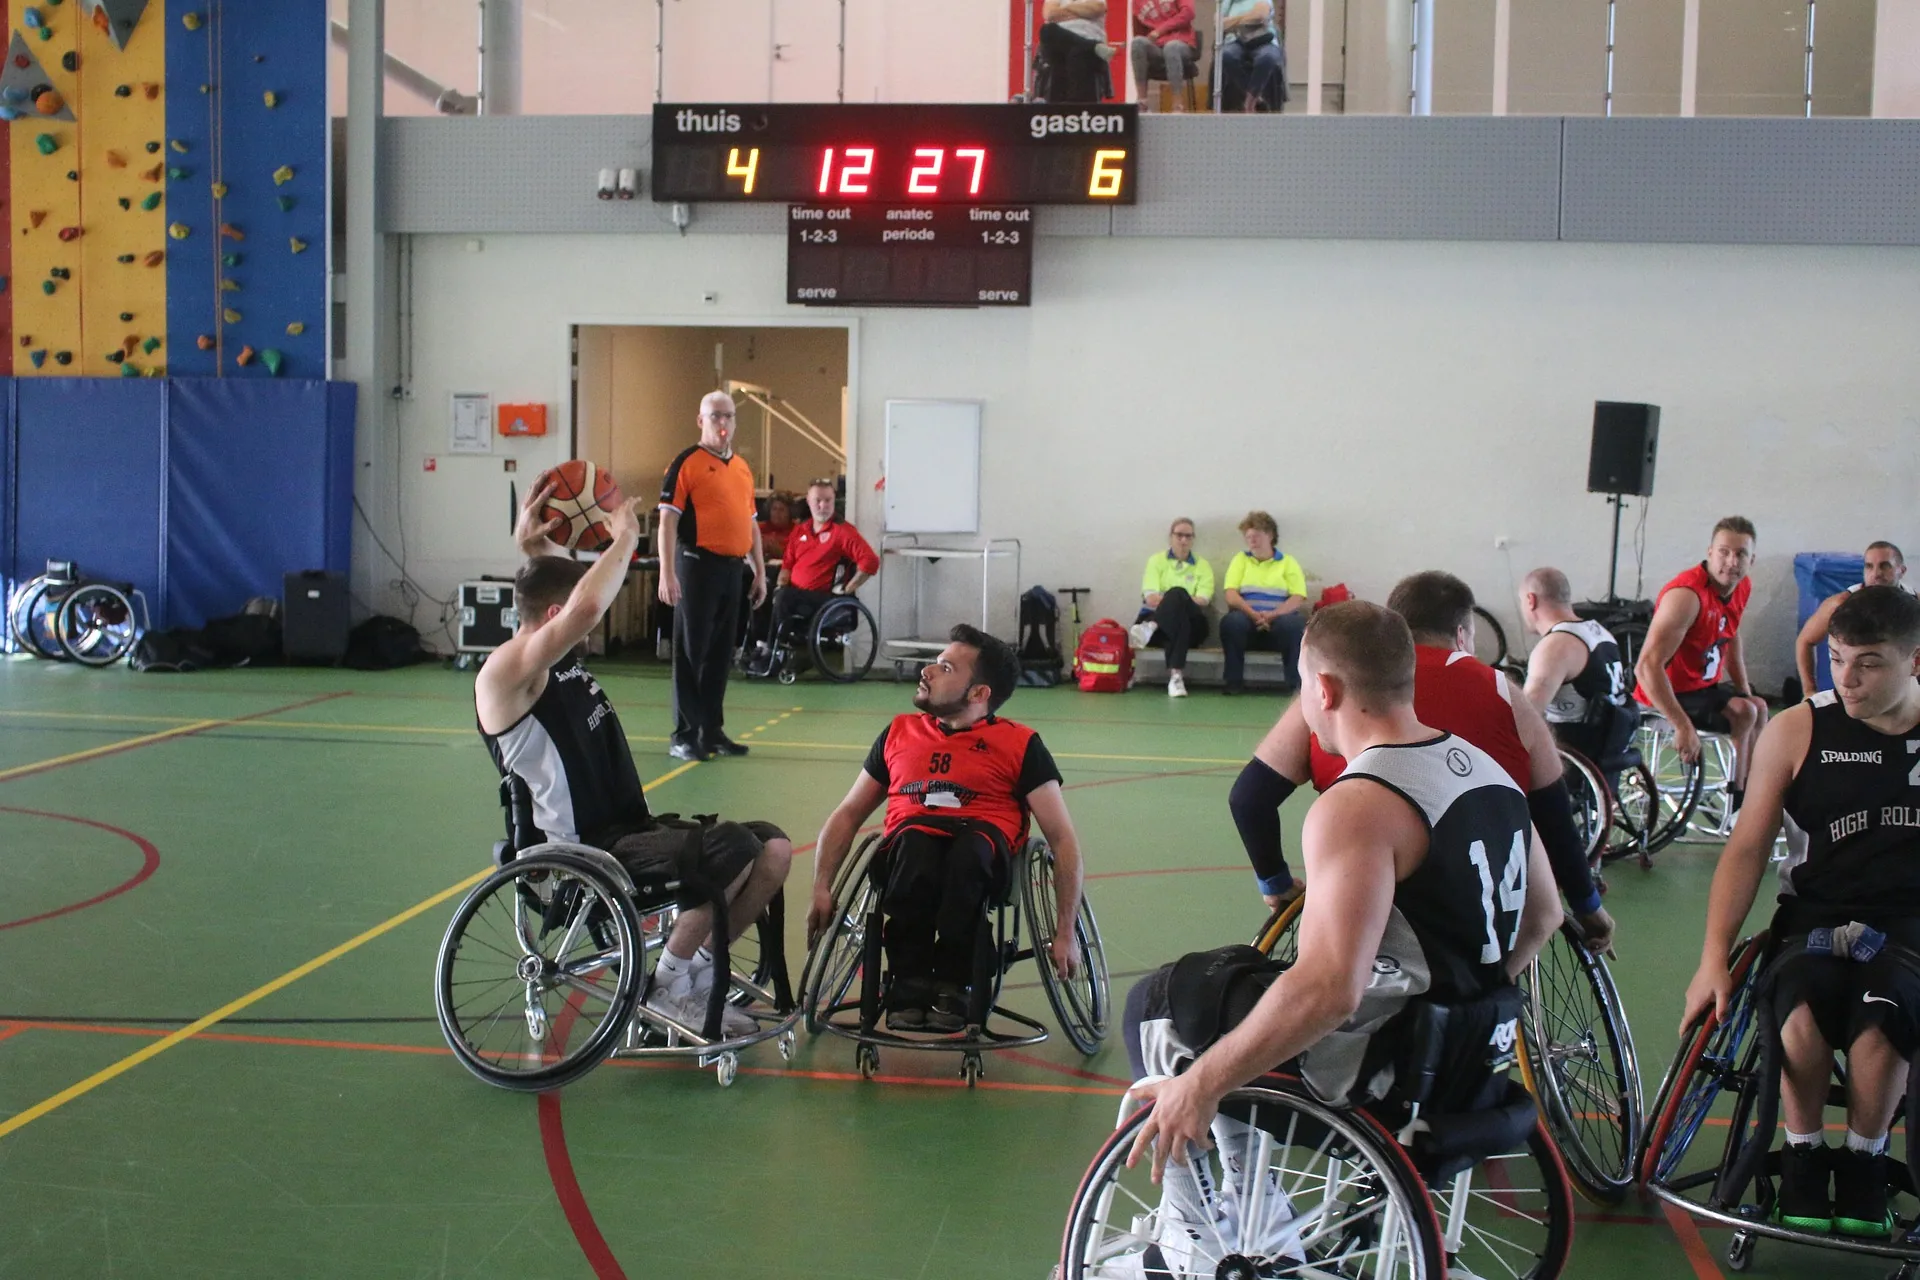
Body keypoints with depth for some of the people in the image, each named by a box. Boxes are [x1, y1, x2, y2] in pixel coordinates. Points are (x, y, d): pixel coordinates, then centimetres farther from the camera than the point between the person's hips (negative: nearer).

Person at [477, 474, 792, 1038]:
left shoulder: (563, 657, 13)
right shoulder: (505, 673, -15)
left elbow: (579, 596, 32)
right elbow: (586, 608, -32)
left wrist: (536, 548, 11)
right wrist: (625, 537, -17)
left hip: (628, 829, 10)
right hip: (581, 857, -10)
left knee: (774, 848, -2)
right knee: (734, 848, -26)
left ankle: (700, 970, 10)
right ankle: (668, 983, -8)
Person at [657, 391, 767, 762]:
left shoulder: (742, 467, 16)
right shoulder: (686, 463, -5)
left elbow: (751, 524, 20)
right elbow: (668, 519, -10)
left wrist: (760, 572, 16)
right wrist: (667, 572, -18)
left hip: (732, 569, 6)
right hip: (697, 565, -6)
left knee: (721, 654, 11)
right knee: (690, 652, -2)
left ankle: (713, 731, 19)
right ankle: (684, 735, 2)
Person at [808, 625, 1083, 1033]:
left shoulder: (1020, 744, 11)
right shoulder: (900, 732, 22)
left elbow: (1063, 839, 5)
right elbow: (847, 815, 24)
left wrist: (1065, 933, -5)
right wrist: (821, 889, 7)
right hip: (909, 843, 2)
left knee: (971, 845, -37)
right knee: (917, 844, -34)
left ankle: (952, 984, -26)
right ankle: (910, 984, -25)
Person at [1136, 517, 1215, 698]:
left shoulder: (1202, 566, 16)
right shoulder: (1156, 560, 15)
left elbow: (1202, 601, -3)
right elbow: (1150, 599, -1)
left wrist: (1166, 600, -16)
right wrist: (1174, 600, -18)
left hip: (1191, 623, 0)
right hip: (1154, 617, 0)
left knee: (1177, 593, -35)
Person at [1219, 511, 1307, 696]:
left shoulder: (1288, 563, 13)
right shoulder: (1240, 560, 17)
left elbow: (1298, 599, -1)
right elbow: (1231, 595, 2)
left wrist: (1272, 615, -19)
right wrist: (1253, 614, -16)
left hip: (1278, 620, -1)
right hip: (1248, 619, 1)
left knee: (1294, 623, -34)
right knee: (1232, 621, -33)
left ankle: (1294, 683, -24)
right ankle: (1234, 681, -22)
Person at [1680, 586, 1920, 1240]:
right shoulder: (1797, 731, 0)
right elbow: (1747, 849, 2)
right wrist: (1714, 959, -6)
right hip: (1820, 912, 1)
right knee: (1803, 997, -33)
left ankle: (1862, 1164, -10)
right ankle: (1802, 1159, -11)